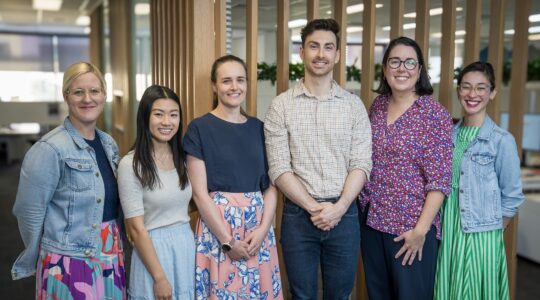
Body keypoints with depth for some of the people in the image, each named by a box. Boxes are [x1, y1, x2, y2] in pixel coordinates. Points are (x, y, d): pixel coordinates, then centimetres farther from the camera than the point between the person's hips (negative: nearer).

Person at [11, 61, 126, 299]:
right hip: (69, 266, -6)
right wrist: (35, 262, 1)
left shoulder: (109, 144, 5)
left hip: (111, 259, 6)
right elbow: (29, 212, -11)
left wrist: (116, 248, 14)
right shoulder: (49, 149, -15)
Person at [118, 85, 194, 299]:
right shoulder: (131, 164, -13)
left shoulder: (183, 159, 4)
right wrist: (159, 277, -14)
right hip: (153, 248, -5)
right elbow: (136, 228, -14)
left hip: (187, 244, 5)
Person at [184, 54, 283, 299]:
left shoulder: (258, 128, 7)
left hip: (258, 224, 4)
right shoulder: (199, 129, -5)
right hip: (217, 224, -4)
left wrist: (263, 229, -8)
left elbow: (271, 185, 6)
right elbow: (200, 193, -9)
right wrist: (228, 241, -12)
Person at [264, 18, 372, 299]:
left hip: (344, 213, 1)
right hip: (298, 214, -1)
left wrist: (339, 207, -14)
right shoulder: (281, 105, -1)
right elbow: (279, 168, -7)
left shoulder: (354, 105, 4)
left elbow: (361, 164, -2)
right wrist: (313, 208, -13)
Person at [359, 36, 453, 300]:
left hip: (411, 227, -5)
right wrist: (363, 209, 7)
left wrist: (421, 229, -17)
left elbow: (439, 180, -13)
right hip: (371, 221, 5)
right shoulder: (377, 106, 5)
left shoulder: (435, 114, -11)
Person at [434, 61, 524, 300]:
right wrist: (445, 231, 6)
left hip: (480, 238, -4)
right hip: (447, 233, 4)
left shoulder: (502, 141, -10)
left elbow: (512, 196, -4)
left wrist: (491, 231, -1)